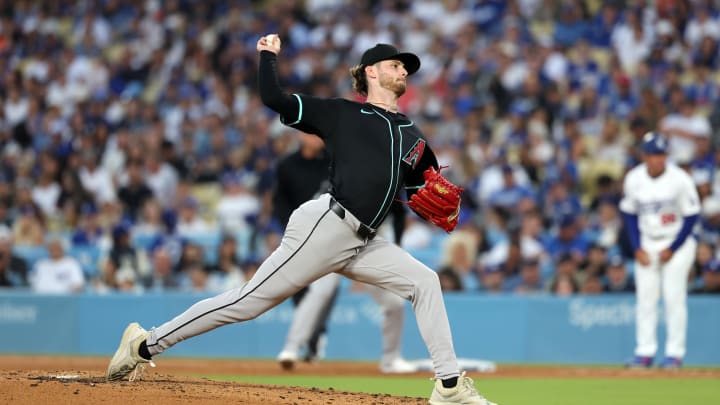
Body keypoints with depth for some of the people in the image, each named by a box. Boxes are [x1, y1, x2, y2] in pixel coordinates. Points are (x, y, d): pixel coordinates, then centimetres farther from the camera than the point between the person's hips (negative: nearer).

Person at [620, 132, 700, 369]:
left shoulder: (680, 179, -16)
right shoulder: (633, 179, -5)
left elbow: (691, 216, -10)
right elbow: (629, 214, 7)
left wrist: (672, 249, -12)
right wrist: (637, 249, -1)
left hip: (677, 243, -3)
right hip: (646, 243, 3)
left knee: (674, 297, -7)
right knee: (645, 297, 1)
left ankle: (674, 353, -1)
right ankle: (645, 352, 5)